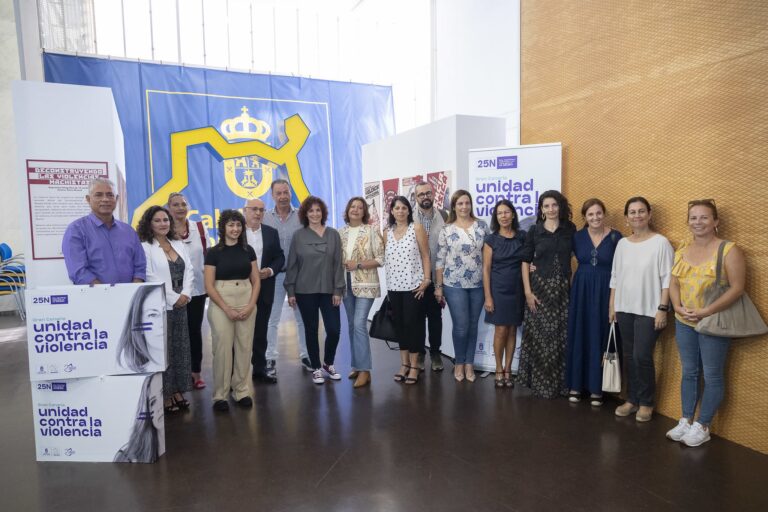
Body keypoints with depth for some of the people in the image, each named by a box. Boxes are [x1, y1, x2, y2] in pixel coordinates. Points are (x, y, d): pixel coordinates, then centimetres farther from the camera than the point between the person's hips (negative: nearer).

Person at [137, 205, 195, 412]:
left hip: (181, 304, 6)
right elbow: (150, 278, -14)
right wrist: (174, 298, -14)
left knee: (180, 349, 9)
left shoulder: (178, 245, 13)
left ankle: (177, 390, 19)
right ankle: (164, 394, 9)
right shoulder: (145, 247, -6)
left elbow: (189, 271, 9)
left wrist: (186, 294, -6)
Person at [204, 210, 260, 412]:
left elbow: (256, 281, 7)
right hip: (221, 303, -3)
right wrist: (227, 309, -11)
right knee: (222, 348, -2)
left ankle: (241, 390, 18)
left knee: (244, 347, 5)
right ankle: (220, 395, 10)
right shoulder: (214, 252, -1)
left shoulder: (248, 250, 8)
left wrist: (250, 305, -6)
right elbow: (209, 285, -4)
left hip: (246, 303, 3)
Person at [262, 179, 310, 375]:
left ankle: (305, 355, 23)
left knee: (303, 317, 10)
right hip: (274, 275, 0)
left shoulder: (301, 217, -1)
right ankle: (271, 359, 18)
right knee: (272, 319, 6)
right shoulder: (265, 218, -1)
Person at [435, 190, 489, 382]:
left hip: (478, 284, 2)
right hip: (454, 285, -2)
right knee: (461, 326, -1)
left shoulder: (482, 226, 3)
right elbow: (440, 260, 0)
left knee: (473, 325, 10)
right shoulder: (446, 230, -1)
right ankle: (459, 363, 20)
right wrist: (438, 286, -1)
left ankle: (469, 363, 24)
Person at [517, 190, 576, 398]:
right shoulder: (534, 231, 0)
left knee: (562, 336, 4)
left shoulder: (570, 229, 4)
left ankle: (560, 383, 20)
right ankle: (541, 382, 16)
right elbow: (526, 262, 0)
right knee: (540, 337, 2)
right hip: (540, 287, -1)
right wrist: (527, 291, -7)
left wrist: (576, 284, -1)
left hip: (564, 288, 1)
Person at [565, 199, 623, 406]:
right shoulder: (577, 236, 2)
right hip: (580, 291, 2)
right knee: (578, 337, 6)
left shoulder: (616, 237, -5)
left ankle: (596, 388, 15)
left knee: (599, 338, 4)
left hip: (604, 292, -2)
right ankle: (575, 385, 17)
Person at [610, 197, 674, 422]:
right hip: (624, 309, 5)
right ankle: (632, 399, 23)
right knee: (629, 356, 10)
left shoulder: (661, 242, -7)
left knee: (642, 357, -5)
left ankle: (646, 403, 14)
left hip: (649, 310, -5)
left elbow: (667, 279, -9)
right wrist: (612, 305, 11)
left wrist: (662, 308, -13)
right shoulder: (622, 243, 8)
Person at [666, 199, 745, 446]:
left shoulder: (728, 250, -10)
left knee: (712, 376, 5)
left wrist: (706, 312, -21)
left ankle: (702, 427, 18)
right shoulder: (682, 251, 8)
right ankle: (686, 421, 25)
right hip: (684, 322, 5)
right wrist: (679, 308, -9)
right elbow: (673, 283, 8)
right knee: (689, 373, 14)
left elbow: (737, 288, -16)